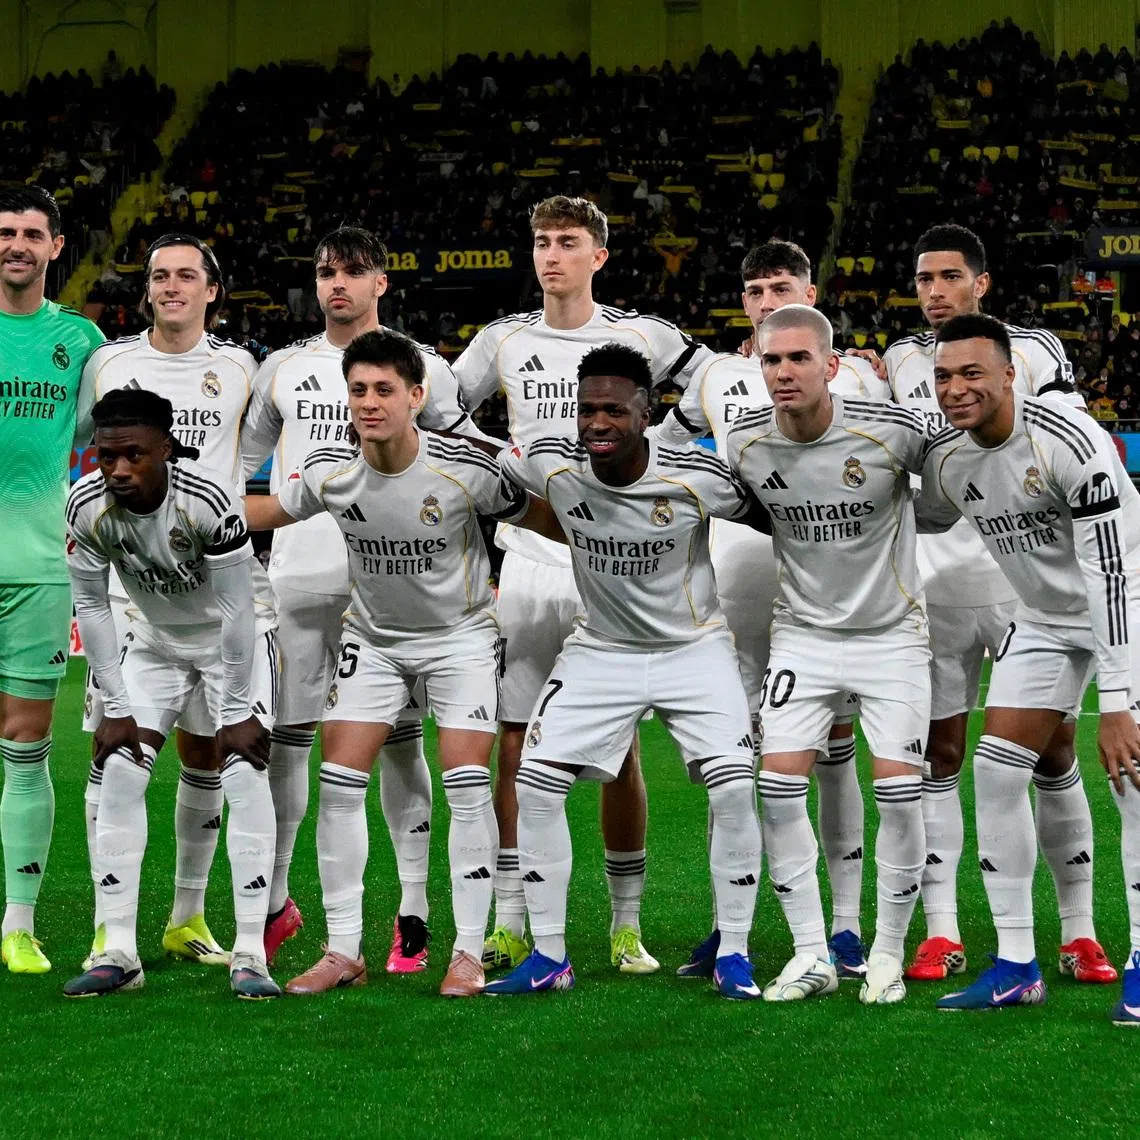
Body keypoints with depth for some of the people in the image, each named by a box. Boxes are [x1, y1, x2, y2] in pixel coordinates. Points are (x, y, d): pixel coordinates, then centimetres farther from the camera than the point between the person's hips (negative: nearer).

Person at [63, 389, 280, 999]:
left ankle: (249, 954, -14)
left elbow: (236, 610, -26)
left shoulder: (208, 497, -33)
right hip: (155, 640, 4)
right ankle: (118, 953, -4)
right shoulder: (88, 505, -21)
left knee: (246, 777, -17)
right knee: (119, 777, -8)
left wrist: (237, 713, -21)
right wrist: (116, 710, -10)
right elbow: (91, 607, -10)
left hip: (233, 639, -4)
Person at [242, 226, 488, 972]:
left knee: (399, 742, -1)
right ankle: (274, 902, 14)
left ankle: (414, 913, 3)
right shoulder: (284, 369, 14)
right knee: (285, 741, 2)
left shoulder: (420, 367, 6)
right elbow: (243, 461, 23)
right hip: (296, 576, 2)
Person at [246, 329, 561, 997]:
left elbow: (536, 517, -8)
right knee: (340, 784, -5)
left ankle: (469, 953, -2)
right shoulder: (330, 473, -14)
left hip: (461, 634, -3)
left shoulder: (467, 470, -24)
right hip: (374, 636, 3)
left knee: (467, 786, -11)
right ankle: (343, 952, 3)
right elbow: (274, 510, 7)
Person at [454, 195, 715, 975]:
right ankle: (510, 926, 5)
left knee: (618, 752, 0)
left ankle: (627, 927, 8)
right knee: (513, 747, -1)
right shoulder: (502, 342, 9)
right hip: (528, 566, 2)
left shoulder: (640, 337, 2)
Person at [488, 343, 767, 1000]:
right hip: (601, 648, 2)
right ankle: (549, 957, 3)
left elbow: (772, 516, -5)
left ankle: (734, 956, -1)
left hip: (694, 646, -2)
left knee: (735, 790, -16)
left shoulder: (698, 479, -23)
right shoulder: (551, 465, -16)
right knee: (537, 784, -8)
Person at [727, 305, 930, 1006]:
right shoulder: (746, 444, -8)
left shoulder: (891, 432, -18)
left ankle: (888, 953, 9)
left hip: (891, 632, -3)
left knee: (898, 792, -7)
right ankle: (812, 955, 3)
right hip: (804, 629, 3)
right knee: (779, 786, -8)